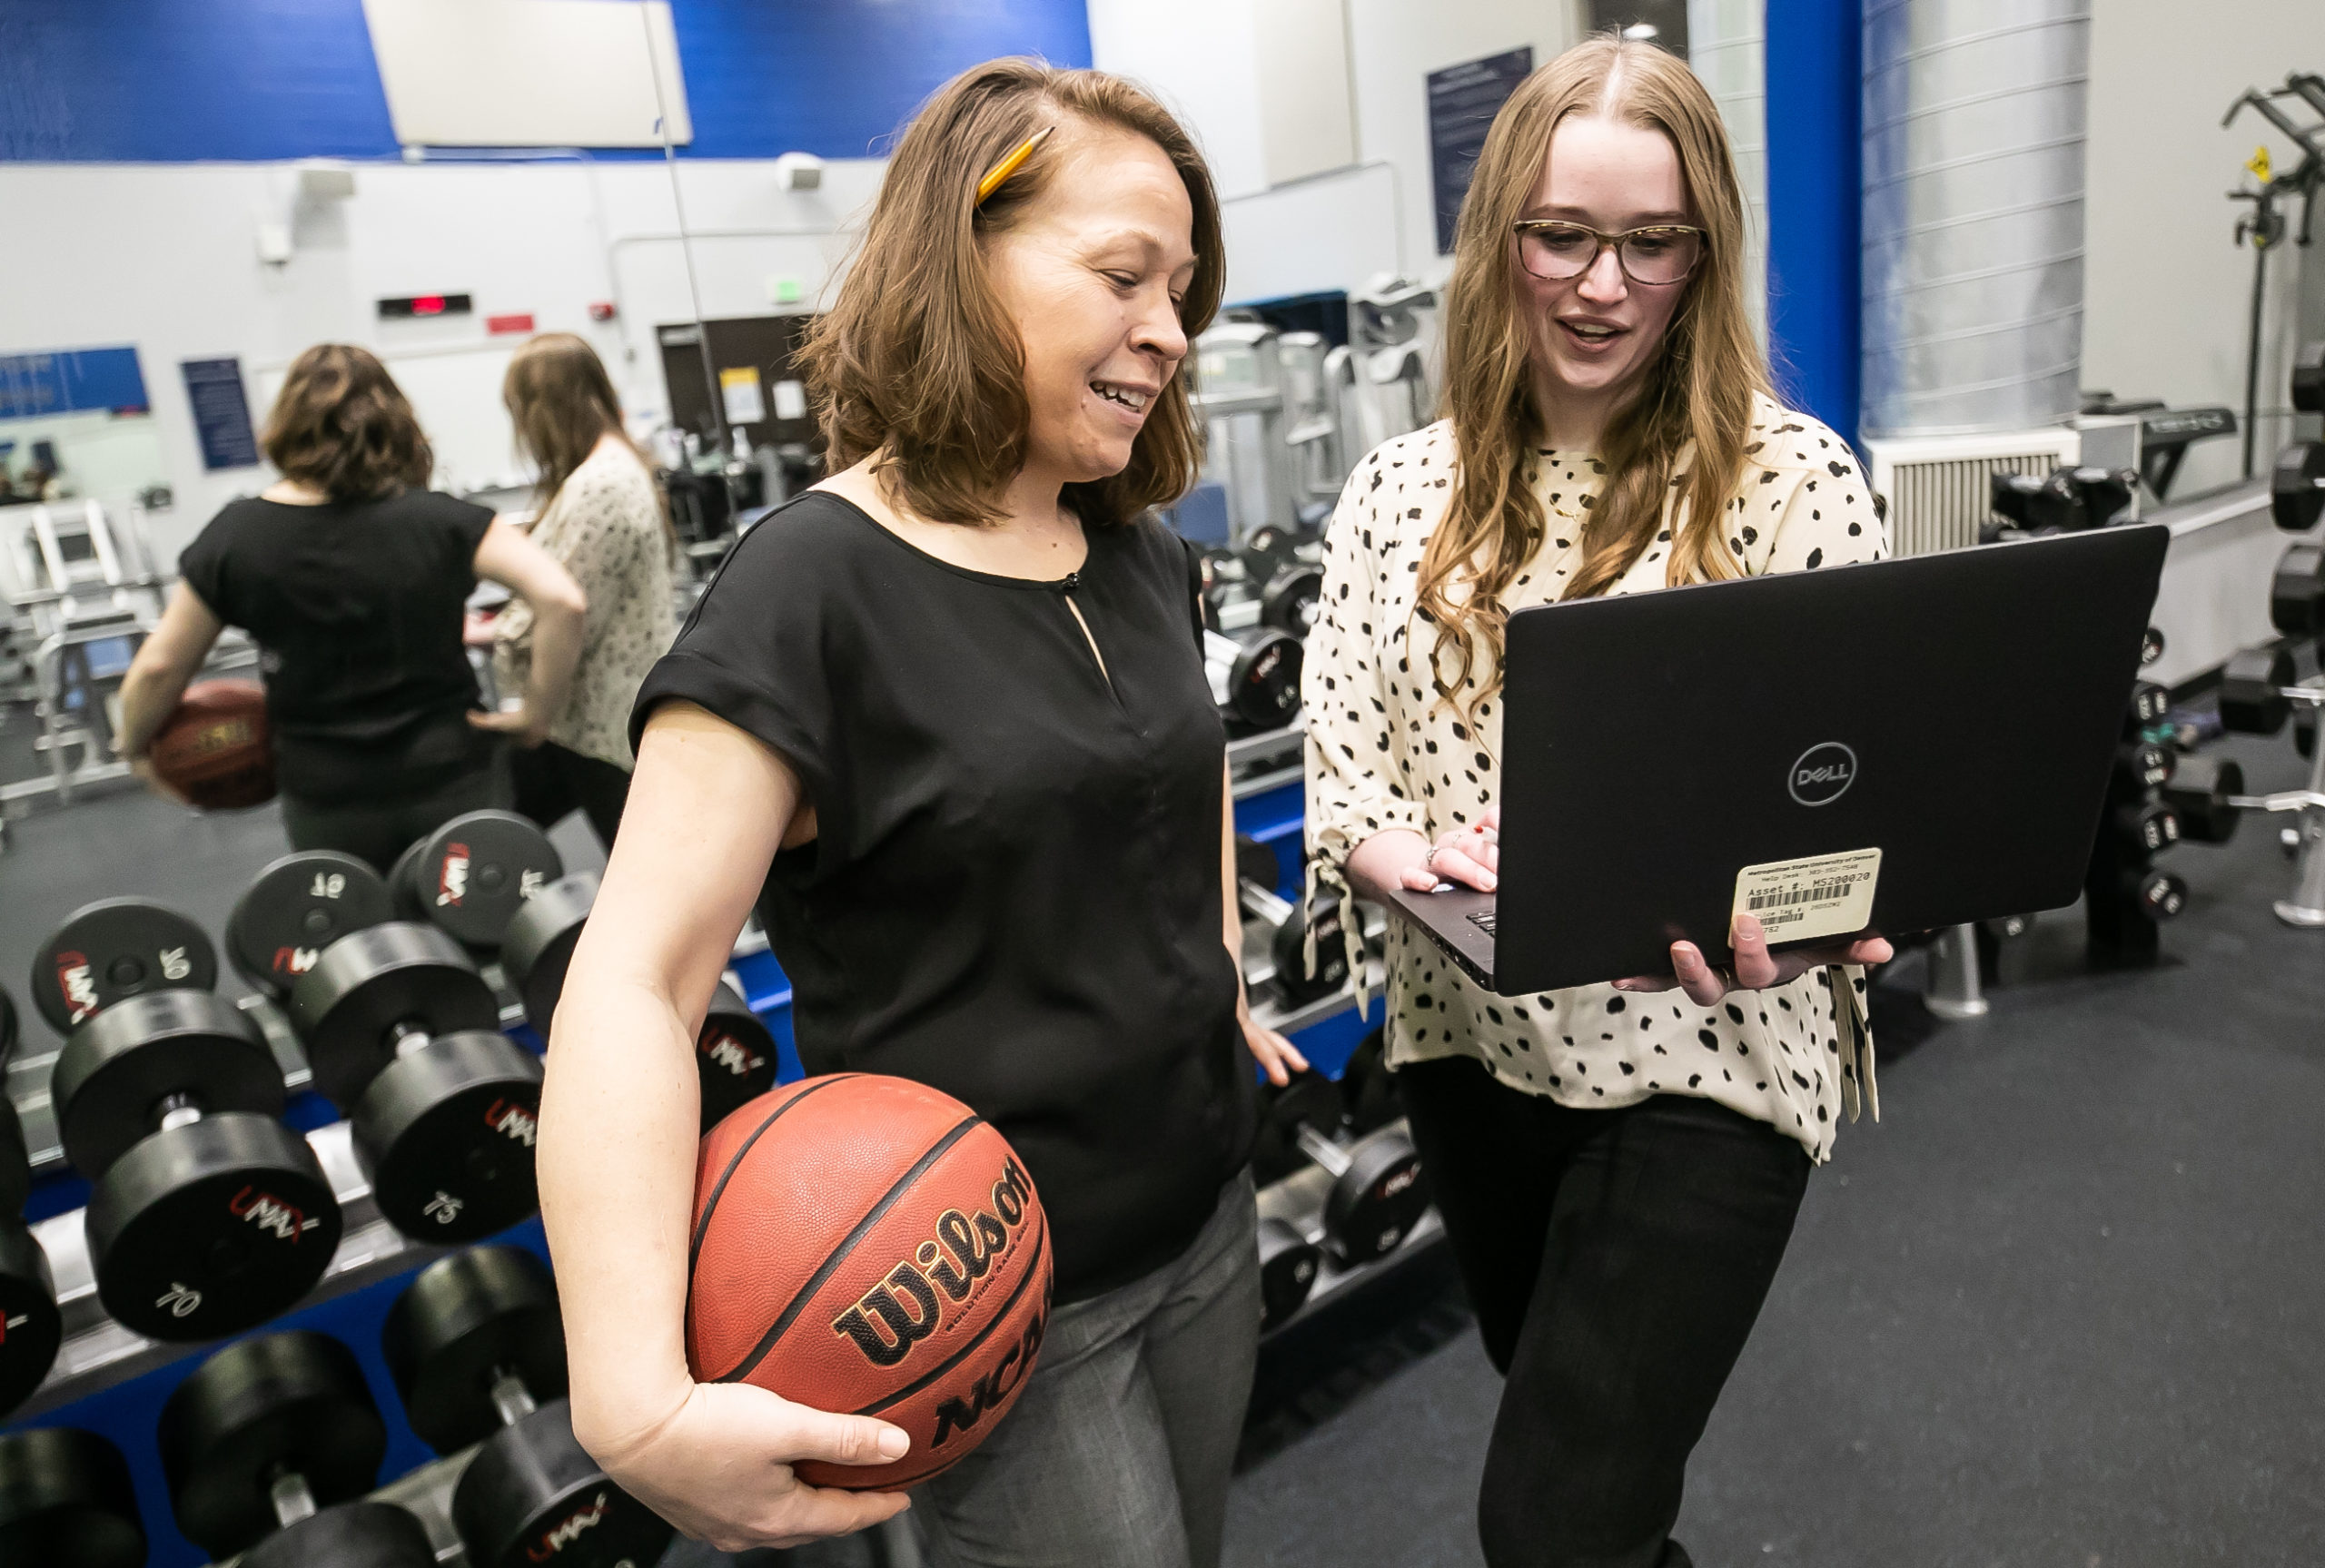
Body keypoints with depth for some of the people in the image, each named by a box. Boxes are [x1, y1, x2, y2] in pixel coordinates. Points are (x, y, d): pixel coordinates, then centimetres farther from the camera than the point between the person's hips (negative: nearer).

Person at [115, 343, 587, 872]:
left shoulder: (236, 535, -5)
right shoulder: (438, 520, -10)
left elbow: (158, 668, 1)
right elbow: (563, 601, -20)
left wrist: (136, 747, 20)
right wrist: (538, 711, -10)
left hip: (328, 807, 1)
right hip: (451, 783, -1)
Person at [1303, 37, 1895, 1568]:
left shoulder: (1796, 481, -7)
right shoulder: (1400, 491, 1)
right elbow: (1342, 767, -1)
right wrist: (1405, 852, -22)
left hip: (1705, 1060, -3)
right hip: (1471, 1041, 4)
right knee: (1569, 1419, 26)